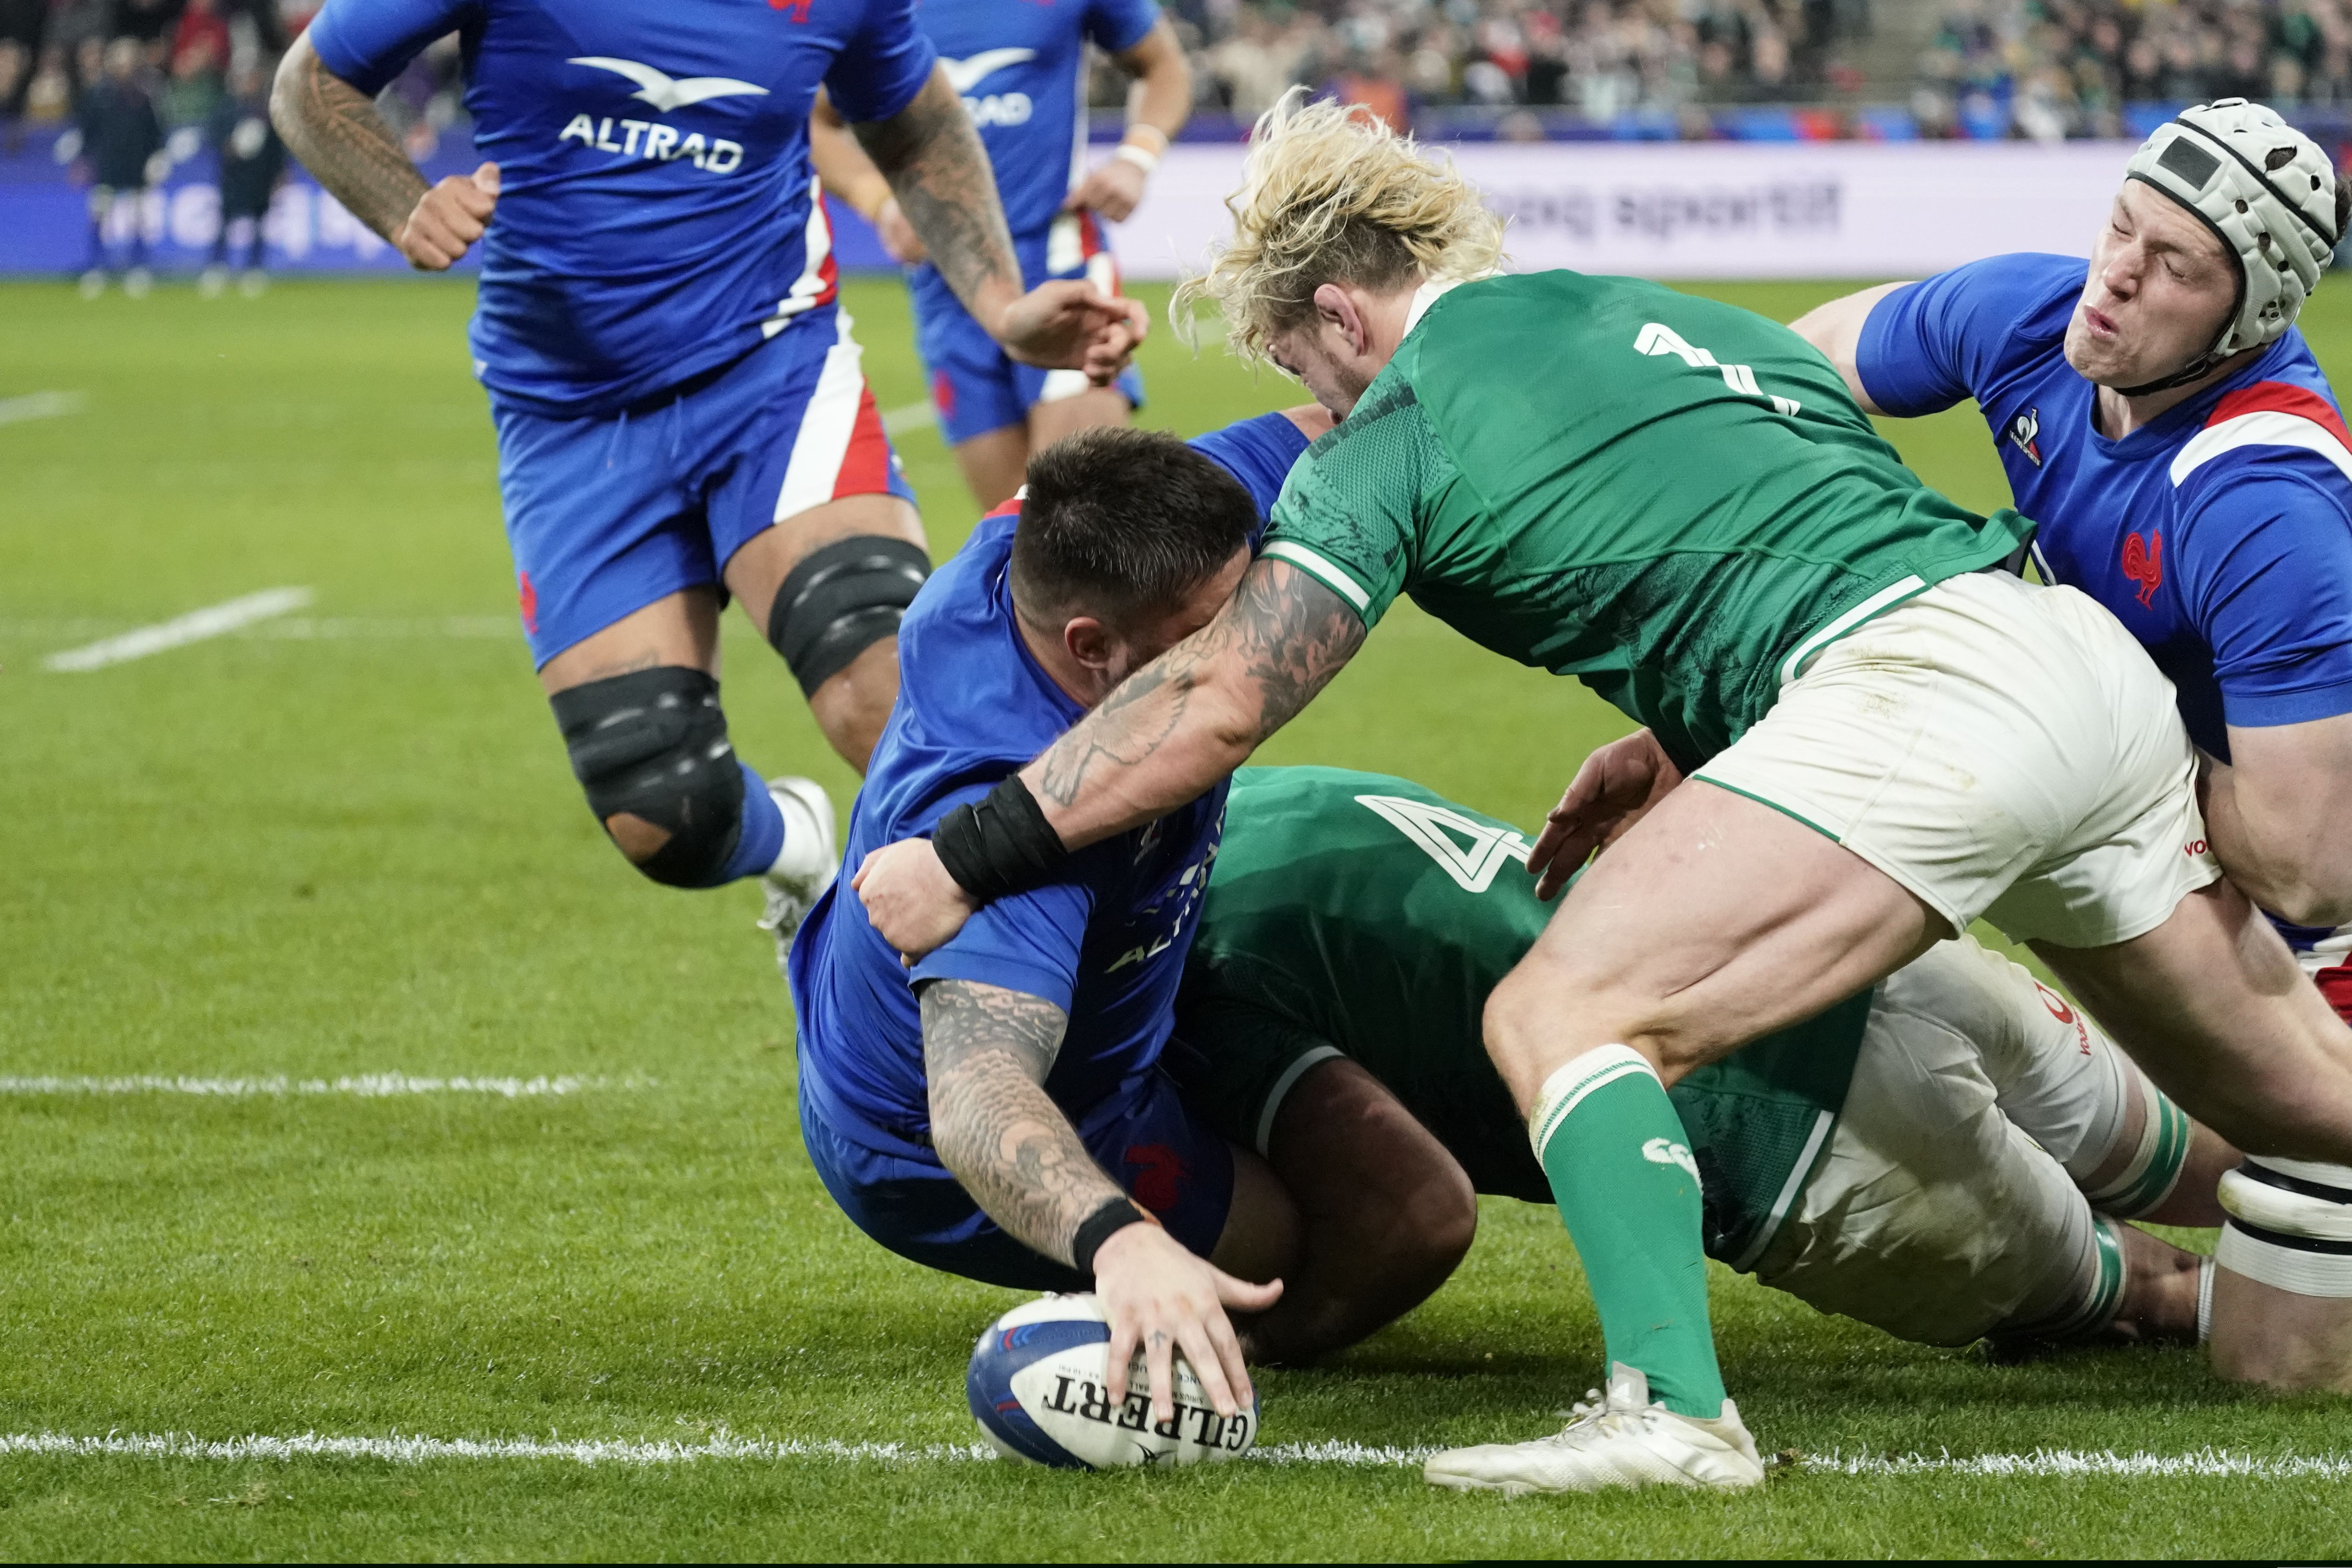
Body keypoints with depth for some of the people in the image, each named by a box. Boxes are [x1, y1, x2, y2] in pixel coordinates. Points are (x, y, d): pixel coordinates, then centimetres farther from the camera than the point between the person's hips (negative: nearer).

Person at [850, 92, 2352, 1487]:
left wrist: (962, 859, 5)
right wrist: (1679, 750, 29)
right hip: (2092, 648, 8)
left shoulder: (1400, 430, 4)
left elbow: (1213, 704, 0)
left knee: (1561, 1016, -11)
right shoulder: (1667, 317, 26)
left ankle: (1672, 1407, -28)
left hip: (1925, 689, -8)